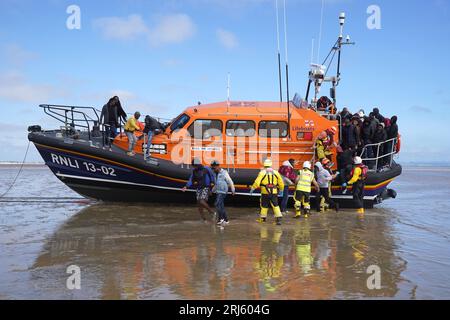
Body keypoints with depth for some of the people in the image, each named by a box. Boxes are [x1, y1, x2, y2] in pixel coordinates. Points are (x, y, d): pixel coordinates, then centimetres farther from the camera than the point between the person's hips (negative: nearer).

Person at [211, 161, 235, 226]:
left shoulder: (224, 173, -9)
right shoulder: (216, 174, 15)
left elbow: (230, 182, -7)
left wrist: (233, 190, -6)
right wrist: (212, 190, 26)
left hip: (222, 192, -8)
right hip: (218, 192, 8)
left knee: (218, 205, -17)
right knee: (221, 206, 7)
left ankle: (221, 218, -12)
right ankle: (225, 220, 12)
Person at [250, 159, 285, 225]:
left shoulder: (262, 172, -5)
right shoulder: (276, 172, 4)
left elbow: (257, 182, -12)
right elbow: (281, 182, 10)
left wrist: (253, 188, -2)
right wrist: (281, 189, 24)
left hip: (265, 192, -1)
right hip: (274, 192, 1)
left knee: (264, 205, 16)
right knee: (275, 205, 4)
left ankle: (263, 217, 28)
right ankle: (279, 218, -7)